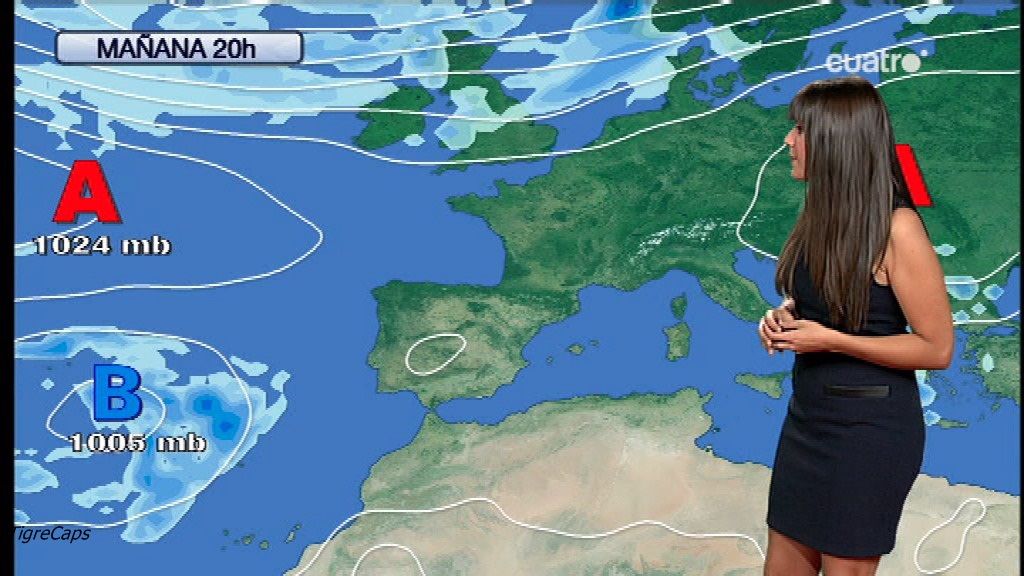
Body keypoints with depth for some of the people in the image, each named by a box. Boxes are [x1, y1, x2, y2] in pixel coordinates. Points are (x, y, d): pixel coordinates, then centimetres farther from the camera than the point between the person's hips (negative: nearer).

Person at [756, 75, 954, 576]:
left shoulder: (896, 227, -19)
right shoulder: (820, 214, 4)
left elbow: (937, 349, -16)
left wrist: (830, 340, -22)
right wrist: (784, 318, -2)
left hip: (870, 426, -7)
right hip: (809, 412, 7)